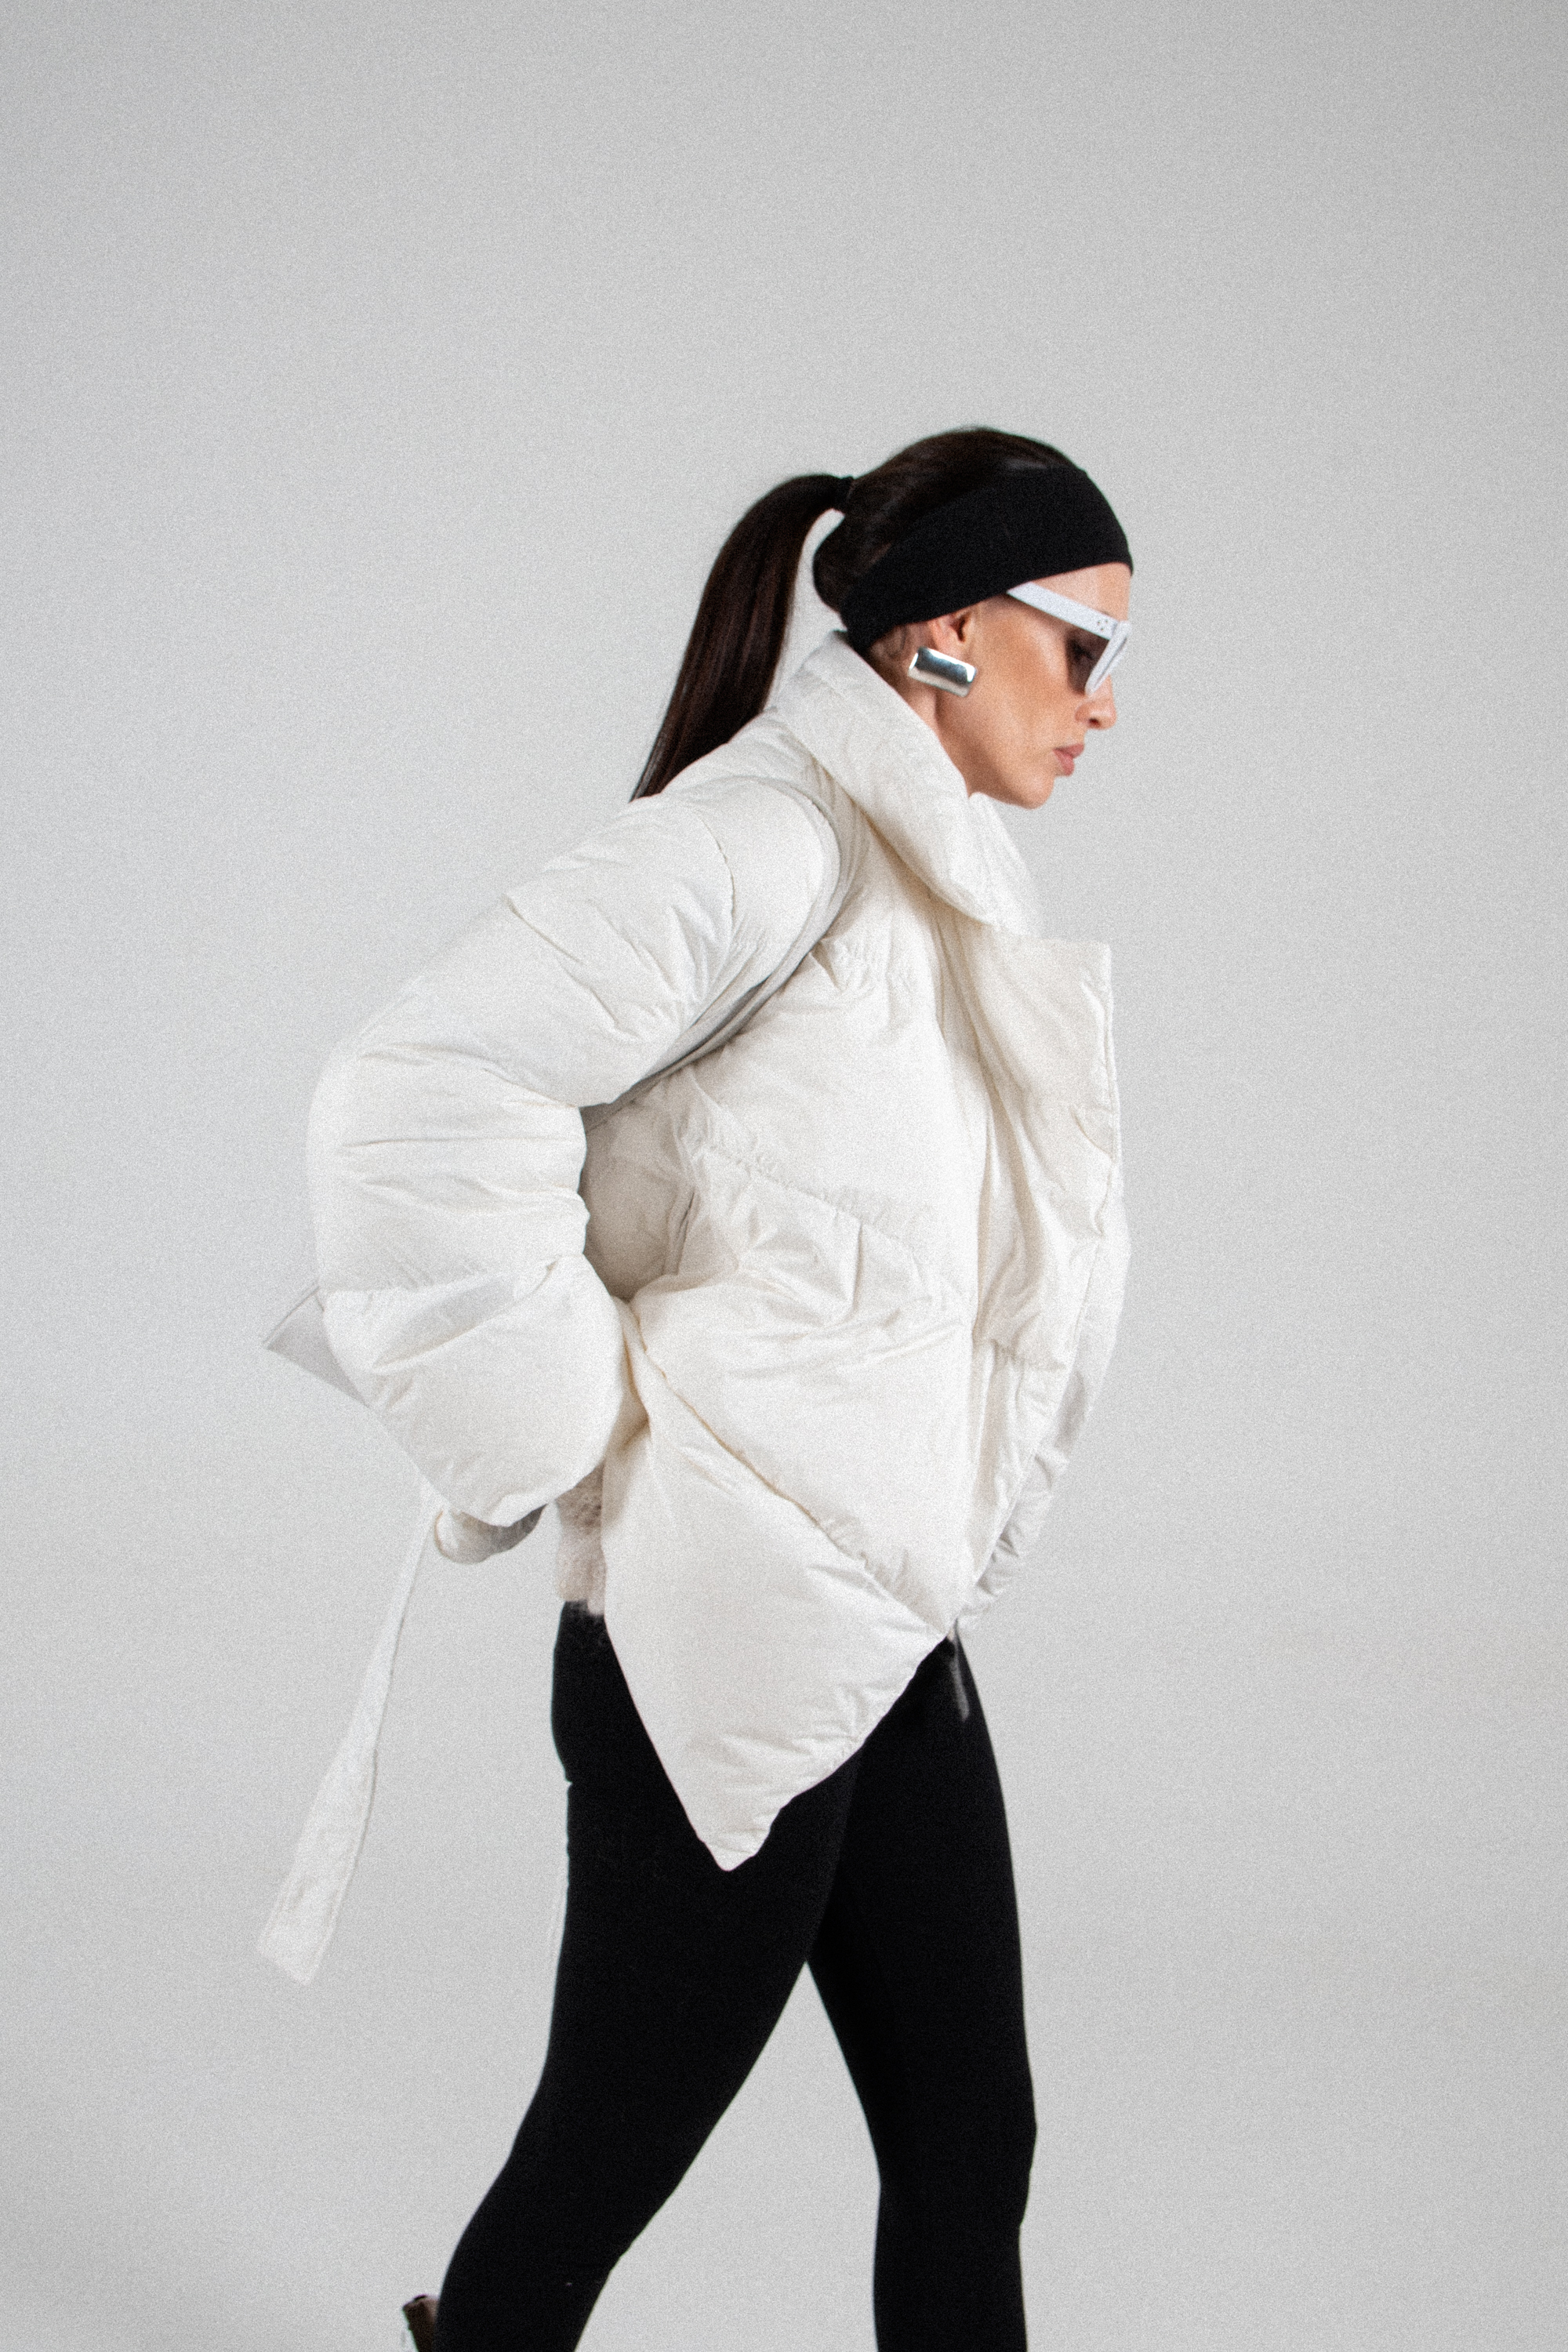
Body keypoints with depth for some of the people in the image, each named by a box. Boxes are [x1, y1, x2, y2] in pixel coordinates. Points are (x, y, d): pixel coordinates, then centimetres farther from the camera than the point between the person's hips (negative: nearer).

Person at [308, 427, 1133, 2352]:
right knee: (614, 2147, 8)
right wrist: (576, 1426, -18)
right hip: (727, 1633, -9)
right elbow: (420, 1101, -26)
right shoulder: (769, 832, -17)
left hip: (894, 1633, 9)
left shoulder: (929, 878, 13)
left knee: (968, 2156, 13)